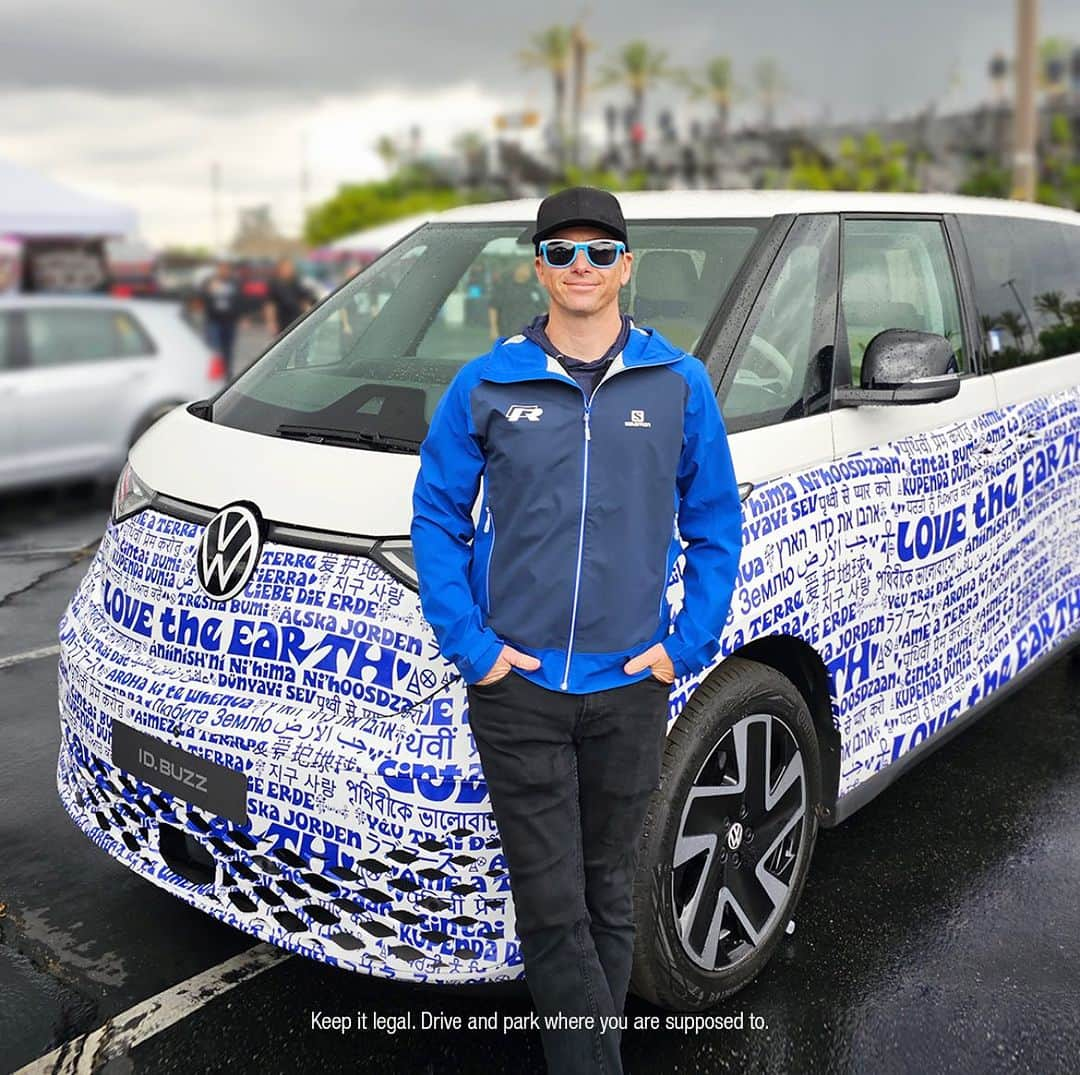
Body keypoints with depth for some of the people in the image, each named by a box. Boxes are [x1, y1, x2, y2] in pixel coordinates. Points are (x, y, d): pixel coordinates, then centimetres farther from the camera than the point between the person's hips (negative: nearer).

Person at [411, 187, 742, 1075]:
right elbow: (436, 515, 5)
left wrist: (686, 646, 0)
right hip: (516, 689, -1)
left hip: (631, 688, 1)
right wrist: (469, 643, -4)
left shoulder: (680, 385, 3)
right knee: (552, 908, 1)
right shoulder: (486, 385, 1)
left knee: (608, 898, 15)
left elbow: (715, 525, 8)